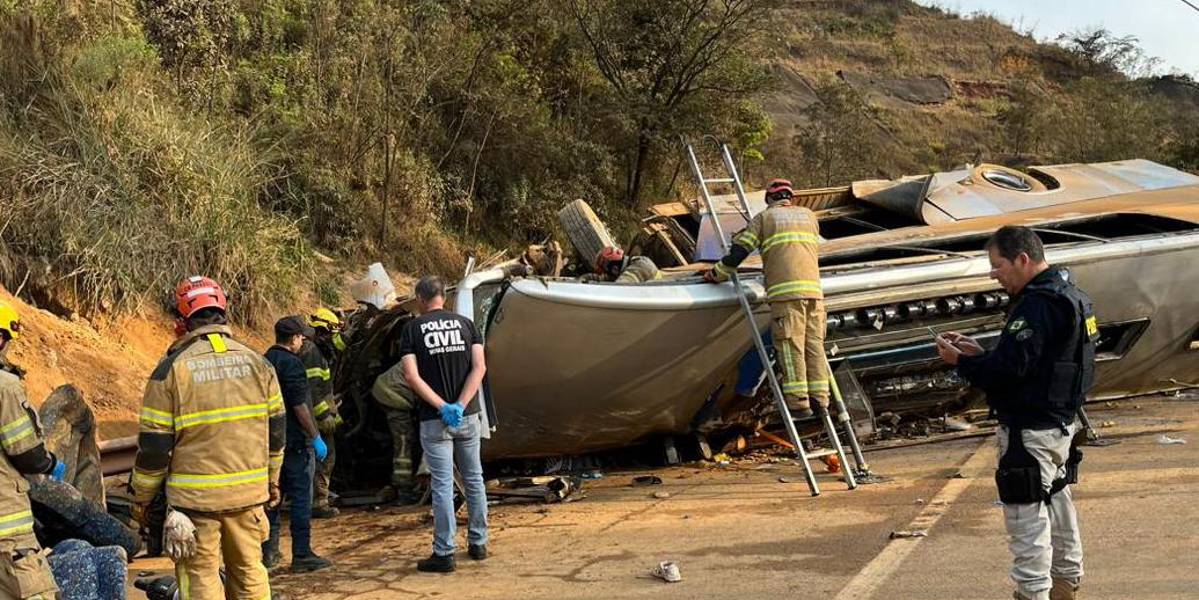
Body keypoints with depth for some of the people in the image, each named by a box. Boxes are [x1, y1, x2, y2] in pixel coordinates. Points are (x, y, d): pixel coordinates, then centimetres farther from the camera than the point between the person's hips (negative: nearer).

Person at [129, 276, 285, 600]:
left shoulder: (172, 369, -10)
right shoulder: (257, 363, 2)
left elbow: (154, 443, -8)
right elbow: (275, 428, 9)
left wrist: (142, 497, 4)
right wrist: (272, 479, 21)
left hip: (195, 497, -4)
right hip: (249, 491, 4)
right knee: (250, 570, 15)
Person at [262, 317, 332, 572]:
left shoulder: (265, 361, 12)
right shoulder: (290, 363, -14)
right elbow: (299, 405, -19)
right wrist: (315, 437, -14)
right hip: (295, 441, -9)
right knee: (301, 497, -4)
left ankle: (269, 551, 18)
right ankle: (301, 555, -3)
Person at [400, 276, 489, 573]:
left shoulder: (412, 329, -2)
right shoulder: (465, 324, 5)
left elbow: (411, 375, -12)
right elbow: (479, 367, -7)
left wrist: (442, 407, -13)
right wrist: (459, 406, -12)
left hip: (434, 419, -3)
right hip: (468, 416, 3)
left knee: (442, 485, -1)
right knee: (474, 479, 15)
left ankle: (444, 553, 1)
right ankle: (478, 543, 22)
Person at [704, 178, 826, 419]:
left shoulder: (765, 217, 13)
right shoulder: (809, 216, 24)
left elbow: (739, 250, 7)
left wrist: (717, 274, 20)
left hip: (785, 291, -4)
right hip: (813, 288, 4)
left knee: (790, 347, -5)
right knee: (814, 344, 7)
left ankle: (799, 402, -10)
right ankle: (820, 398, 4)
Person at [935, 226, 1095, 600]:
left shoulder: (1038, 306, -21)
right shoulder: (1065, 295, 12)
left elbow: (1007, 370, -26)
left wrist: (960, 361, -11)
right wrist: (978, 354, 10)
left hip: (1030, 432, -11)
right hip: (1060, 424, 11)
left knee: (1026, 515, -4)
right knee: (1056, 504, 22)